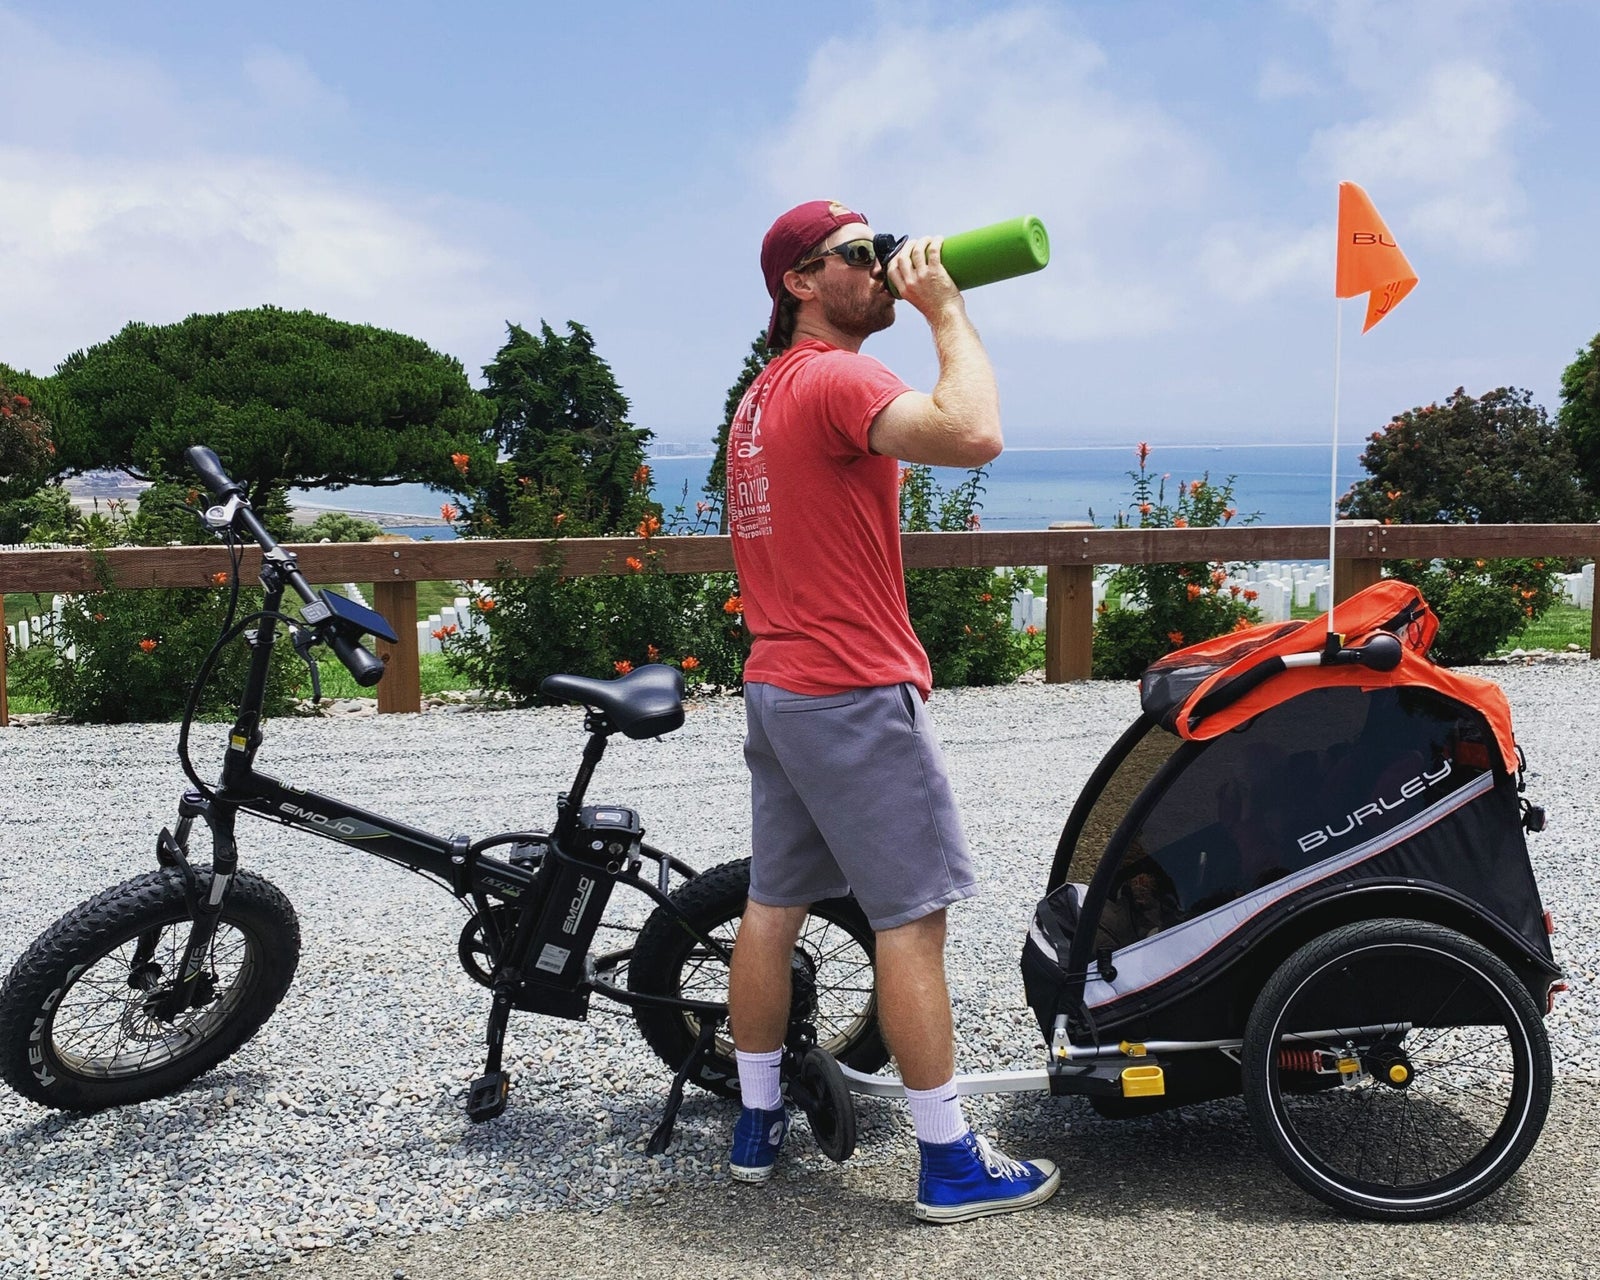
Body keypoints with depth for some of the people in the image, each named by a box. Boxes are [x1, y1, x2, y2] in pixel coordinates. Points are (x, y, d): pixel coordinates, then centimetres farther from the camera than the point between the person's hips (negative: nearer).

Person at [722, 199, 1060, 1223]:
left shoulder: (764, 392, 17)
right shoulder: (837, 380, -16)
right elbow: (974, 432, -33)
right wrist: (947, 309, -18)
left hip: (777, 687, 10)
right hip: (855, 691, -10)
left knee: (775, 904, 14)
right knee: (913, 915, -3)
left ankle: (758, 1126, 24)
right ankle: (951, 1164, 5)